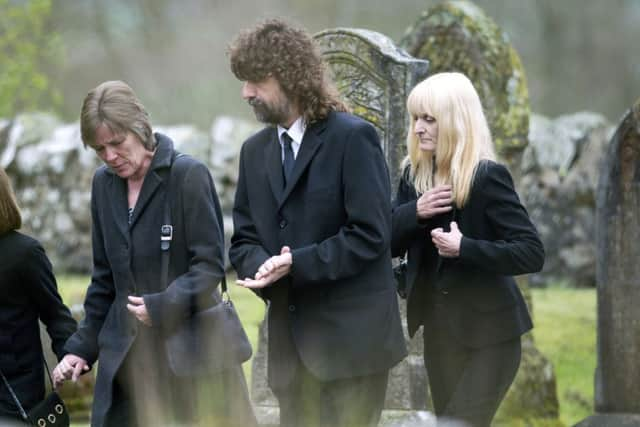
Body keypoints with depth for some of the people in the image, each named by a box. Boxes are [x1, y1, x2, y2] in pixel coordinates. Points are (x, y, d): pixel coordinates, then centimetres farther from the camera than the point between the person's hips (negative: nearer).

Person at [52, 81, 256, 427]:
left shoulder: (188, 175, -8)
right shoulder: (104, 183, 10)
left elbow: (210, 265, -10)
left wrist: (163, 306, -22)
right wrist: (83, 346, 13)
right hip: (128, 355, 5)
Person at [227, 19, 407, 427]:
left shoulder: (353, 138, -8)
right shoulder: (255, 151, 13)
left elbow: (370, 234, -14)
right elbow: (243, 240, 14)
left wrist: (296, 264, -20)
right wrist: (262, 265, -10)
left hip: (351, 336, -6)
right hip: (290, 342, 6)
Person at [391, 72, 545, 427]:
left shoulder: (487, 177, -16)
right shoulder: (414, 175, 4)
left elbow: (533, 253, -20)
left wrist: (464, 247, -28)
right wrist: (415, 211, -15)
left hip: (488, 333, -7)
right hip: (439, 327, 7)